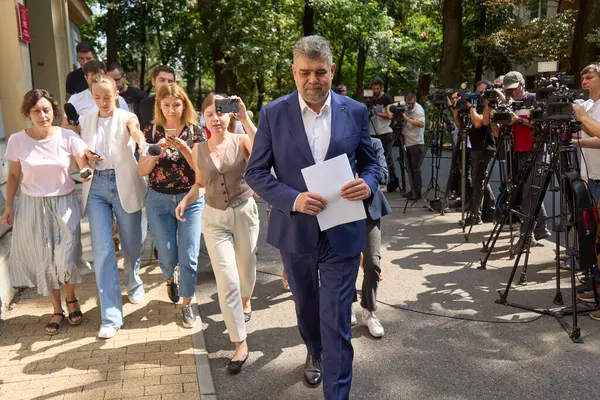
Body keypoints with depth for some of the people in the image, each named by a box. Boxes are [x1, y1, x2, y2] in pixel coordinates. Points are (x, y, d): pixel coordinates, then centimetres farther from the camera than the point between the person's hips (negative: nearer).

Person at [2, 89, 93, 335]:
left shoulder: (67, 137, -10)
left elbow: (85, 165, -12)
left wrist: (87, 172, -35)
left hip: (64, 204, -1)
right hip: (32, 206, 1)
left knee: (65, 259, -5)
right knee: (43, 261, 8)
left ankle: (71, 299, 26)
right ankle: (57, 310, 26)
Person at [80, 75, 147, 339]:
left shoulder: (126, 118, -2)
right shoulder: (85, 121, 10)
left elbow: (136, 131, -26)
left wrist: (142, 144, -50)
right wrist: (85, 156, -5)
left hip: (124, 186, -2)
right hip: (96, 188, 2)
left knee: (131, 244, 11)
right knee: (102, 250, -5)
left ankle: (133, 284, 43)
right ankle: (111, 316, 0)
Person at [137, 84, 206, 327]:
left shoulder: (195, 132, -1)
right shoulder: (151, 132, 0)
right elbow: (142, 171, -2)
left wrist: (184, 148, -20)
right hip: (159, 200, 1)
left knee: (189, 256, -1)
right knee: (168, 256, 7)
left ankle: (187, 304, 16)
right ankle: (170, 279, 43)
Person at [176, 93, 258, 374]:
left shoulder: (241, 141, -8)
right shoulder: (199, 150, 1)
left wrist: (245, 120, -27)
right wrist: (186, 200, -3)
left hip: (244, 213, -1)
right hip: (214, 218, 1)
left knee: (245, 271, 17)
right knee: (227, 281, -5)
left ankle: (245, 301, 53)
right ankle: (240, 344, 6)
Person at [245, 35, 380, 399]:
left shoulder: (355, 112, -3)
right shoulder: (273, 114, -6)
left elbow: (371, 163, 5)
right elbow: (256, 172, -5)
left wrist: (368, 185, -19)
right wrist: (293, 199, -21)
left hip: (342, 230, -1)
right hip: (295, 229, 2)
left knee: (337, 321, 0)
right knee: (306, 305, 24)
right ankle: (314, 353, 55)